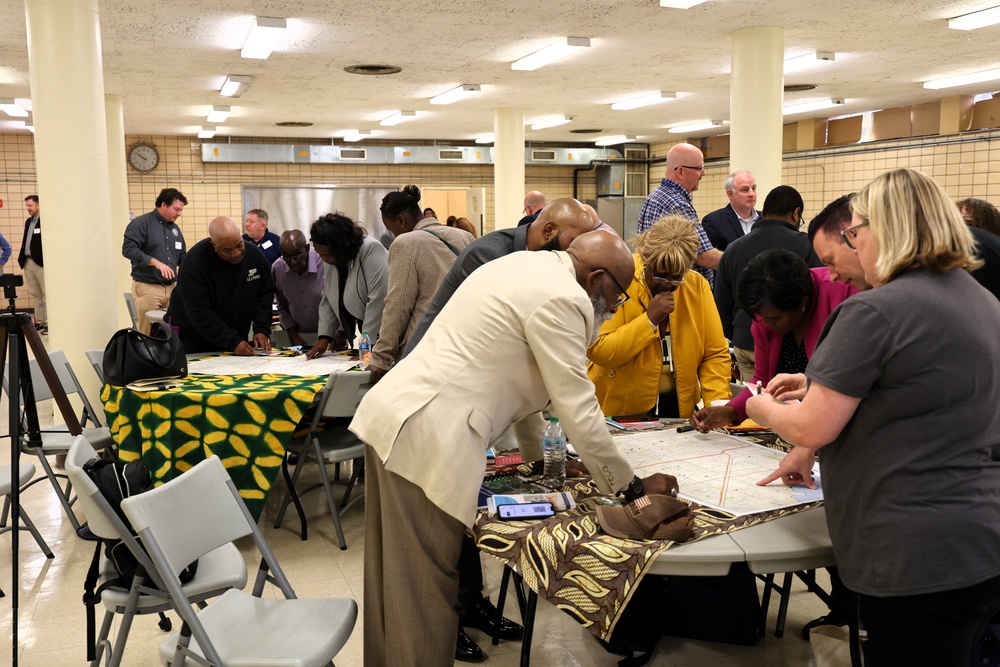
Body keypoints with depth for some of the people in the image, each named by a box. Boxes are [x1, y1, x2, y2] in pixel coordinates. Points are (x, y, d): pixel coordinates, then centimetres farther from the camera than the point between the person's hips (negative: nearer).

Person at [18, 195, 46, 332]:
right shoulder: (28, 221, 16)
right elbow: (25, 241, 20)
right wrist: (21, 259, 12)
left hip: (41, 262, -8)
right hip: (28, 262, 8)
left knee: (46, 294, -3)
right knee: (35, 295, 11)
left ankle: (49, 323, 0)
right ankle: (39, 322, 15)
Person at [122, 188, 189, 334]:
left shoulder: (175, 228, 16)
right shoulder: (141, 223, -6)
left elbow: (182, 256, 21)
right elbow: (128, 249, -16)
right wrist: (156, 262, -24)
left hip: (171, 288, 6)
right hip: (147, 287, -6)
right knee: (148, 334, -5)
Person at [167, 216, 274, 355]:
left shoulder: (255, 254, -7)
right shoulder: (194, 262, -22)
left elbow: (265, 294, 0)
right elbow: (200, 313, -25)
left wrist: (261, 330, -13)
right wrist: (232, 342, -27)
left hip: (236, 338, 4)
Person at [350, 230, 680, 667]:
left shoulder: (525, 268, 17)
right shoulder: (561, 298, -13)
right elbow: (577, 409, -11)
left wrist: (537, 453, 31)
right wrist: (633, 487, 1)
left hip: (391, 416, 10)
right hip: (425, 439, -10)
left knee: (394, 580, 20)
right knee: (426, 590, 2)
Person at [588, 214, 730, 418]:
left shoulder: (698, 285, 1)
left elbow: (715, 354, 3)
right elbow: (597, 351, -17)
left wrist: (717, 404, -11)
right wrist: (649, 320, -21)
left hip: (679, 408, 3)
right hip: (621, 410, -3)